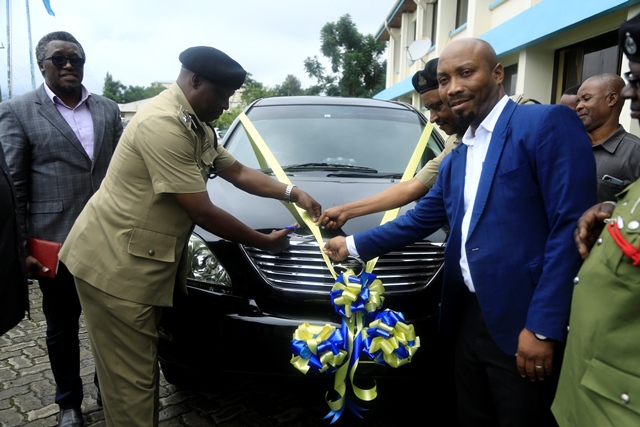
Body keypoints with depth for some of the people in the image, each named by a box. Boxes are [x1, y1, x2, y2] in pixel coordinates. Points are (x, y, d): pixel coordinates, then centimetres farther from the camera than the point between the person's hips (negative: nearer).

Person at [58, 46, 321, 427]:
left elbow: (238, 172, 20)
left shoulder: (195, 126, 10)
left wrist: (292, 192, 10)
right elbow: (203, 213, -22)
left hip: (143, 261, 10)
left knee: (141, 371, 21)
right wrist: (264, 242, -9)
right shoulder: (164, 124, -23)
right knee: (132, 380, 2)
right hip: (116, 264, -10)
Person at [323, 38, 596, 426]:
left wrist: (543, 326, -19)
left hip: (522, 323, -7)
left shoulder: (548, 124, -10)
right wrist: (353, 245, 19)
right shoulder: (456, 159, 15)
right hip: (471, 318, 8)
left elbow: (571, 227, -17)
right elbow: (420, 220, 20)